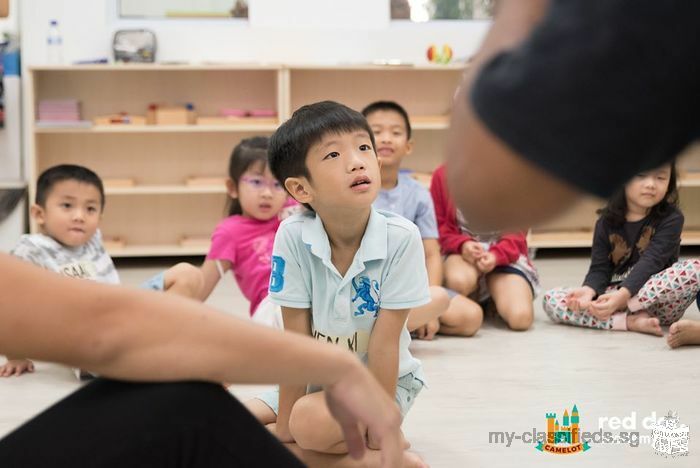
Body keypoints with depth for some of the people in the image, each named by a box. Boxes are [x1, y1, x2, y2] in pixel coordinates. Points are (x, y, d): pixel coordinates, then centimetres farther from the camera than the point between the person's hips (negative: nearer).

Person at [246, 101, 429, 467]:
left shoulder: (401, 238, -23)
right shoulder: (292, 237, -18)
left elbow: (384, 342, -19)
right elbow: (296, 338, -14)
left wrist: (379, 425, -17)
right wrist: (285, 427, -13)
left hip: (382, 382, -5)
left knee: (313, 422, -32)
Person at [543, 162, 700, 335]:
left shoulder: (671, 218, -6)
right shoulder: (607, 222, 4)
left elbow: (650, 262, -19)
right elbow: (599, 268, -2)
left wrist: (622, 295, -35)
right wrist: (589, 290, -27)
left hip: (658, 301, -3)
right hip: (614, 295, 3)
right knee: (551, 299, -17)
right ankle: (629, 321, -30)